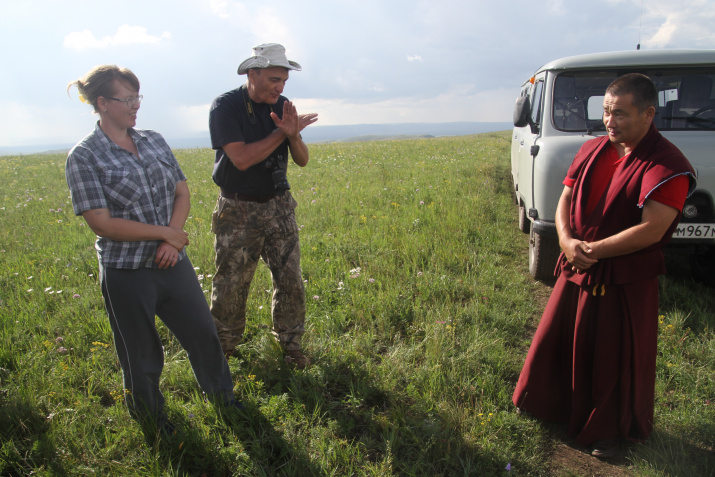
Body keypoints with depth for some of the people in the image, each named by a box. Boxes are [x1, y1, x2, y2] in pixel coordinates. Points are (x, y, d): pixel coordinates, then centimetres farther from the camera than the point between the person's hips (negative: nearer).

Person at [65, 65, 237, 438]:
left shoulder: (154, 141, 5)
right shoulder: (84, 156, -11)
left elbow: (182, 193, 6)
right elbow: (102, 223, -17)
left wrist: (171, 241, -9)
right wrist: (164, 232, -15)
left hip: (173, 263, 5)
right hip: (127, 273, -4)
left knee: (203, 332, 16)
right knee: (142, 357, 13)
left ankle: (221, 395, 42)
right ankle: (152, 422, 39)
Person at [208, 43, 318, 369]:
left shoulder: (282, 107, 4)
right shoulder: (225, 107, -11)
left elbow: (302, 161, 3)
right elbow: (241, 159, -22)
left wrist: (293, 136, -17)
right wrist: (280, 134, -17)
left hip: (279, 206, 4)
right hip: (238, 211, -4)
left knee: (290, 278, 5)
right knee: (231, 284, 5)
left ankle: (290, 343, 24)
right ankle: (223, 347, 26)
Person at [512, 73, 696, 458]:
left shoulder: (667, 165, -16)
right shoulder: (592, 149, 3)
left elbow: (651, 230, -24)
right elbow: (565, 201, 4)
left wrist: (594, 249, -20)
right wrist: (568, 242, -14)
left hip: (626, 279, -6)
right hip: (576, 269, 6)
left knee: (615, 357, 9)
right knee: (557, 339, 18)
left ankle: (614, 428, 34)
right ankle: (549, 403, 43)